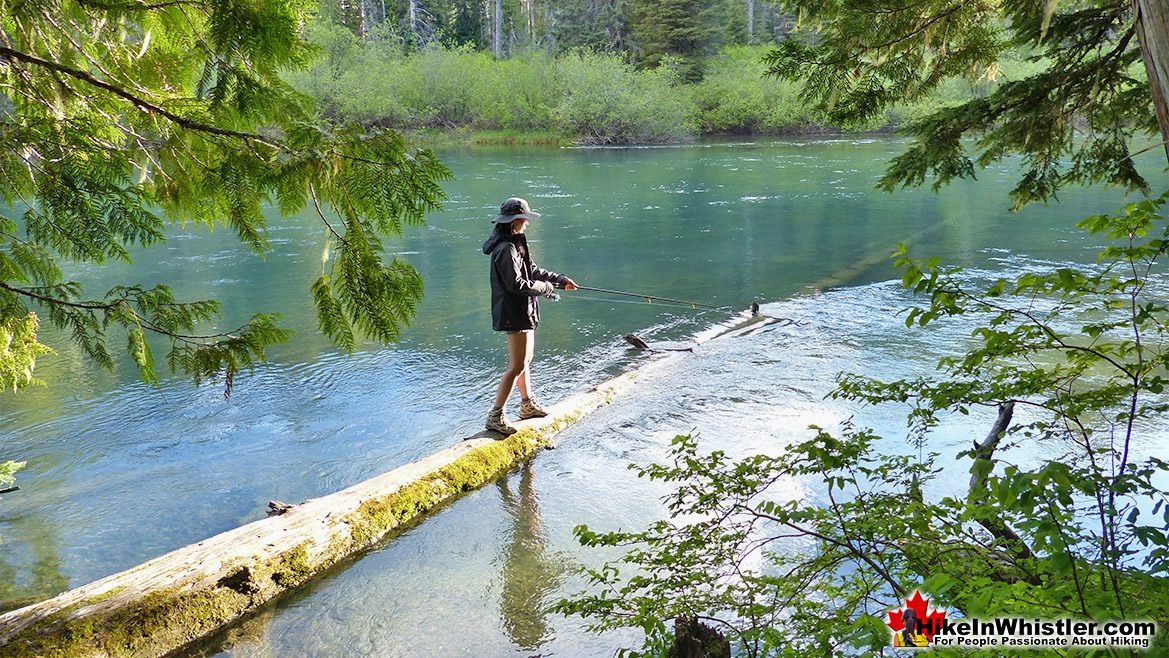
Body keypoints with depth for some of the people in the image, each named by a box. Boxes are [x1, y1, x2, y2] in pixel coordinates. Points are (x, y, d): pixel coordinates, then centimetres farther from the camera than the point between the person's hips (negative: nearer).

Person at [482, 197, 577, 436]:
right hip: (515, 313, -11)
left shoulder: (517, 243, 12)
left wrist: (561, 280, 15)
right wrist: (545, 287, -12)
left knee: (526, 358, 21)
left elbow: (533, 270, 21)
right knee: (517, 365, -8)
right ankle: (496, 416, -4)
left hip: (523, 311, 11)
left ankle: (528, 404, 35)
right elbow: (516, 284, -24)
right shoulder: (505, 249, -20)